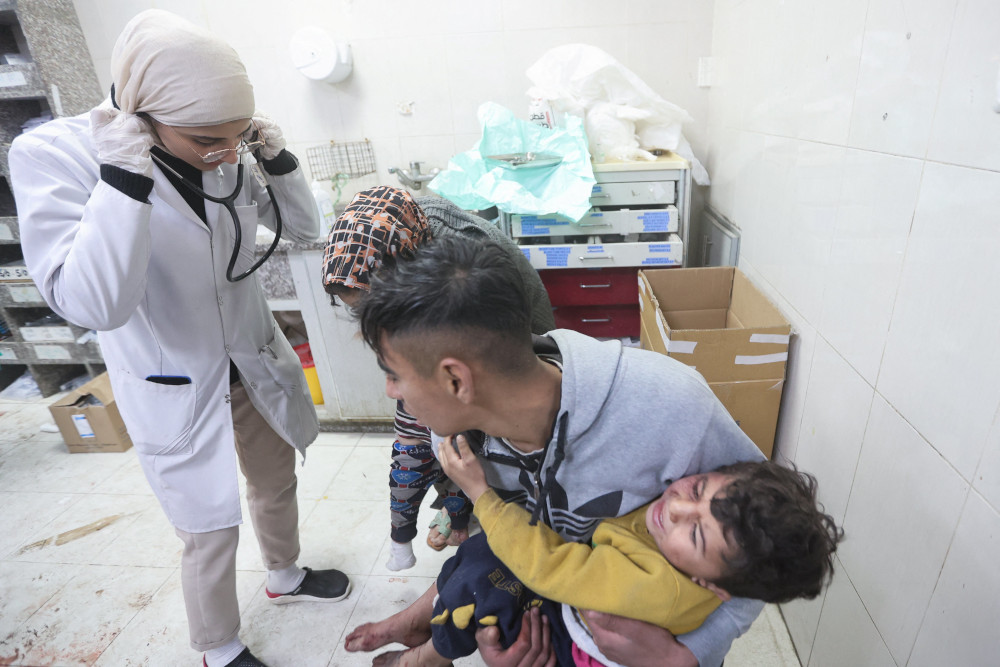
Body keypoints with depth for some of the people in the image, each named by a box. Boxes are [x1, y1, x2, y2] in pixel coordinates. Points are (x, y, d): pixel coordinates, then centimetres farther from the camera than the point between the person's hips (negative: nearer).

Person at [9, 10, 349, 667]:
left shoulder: (229, 152, -11)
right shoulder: (54, 154, -20)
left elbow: (305, 227, 0)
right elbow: (95, 304, -30)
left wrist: (276, 157, -15)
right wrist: (125, 178, -34)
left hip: (254, 360, 5)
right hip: (175, 388, -4)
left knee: (277, 479, 24)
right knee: (212, 533, 10)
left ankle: (286, 575, 55)